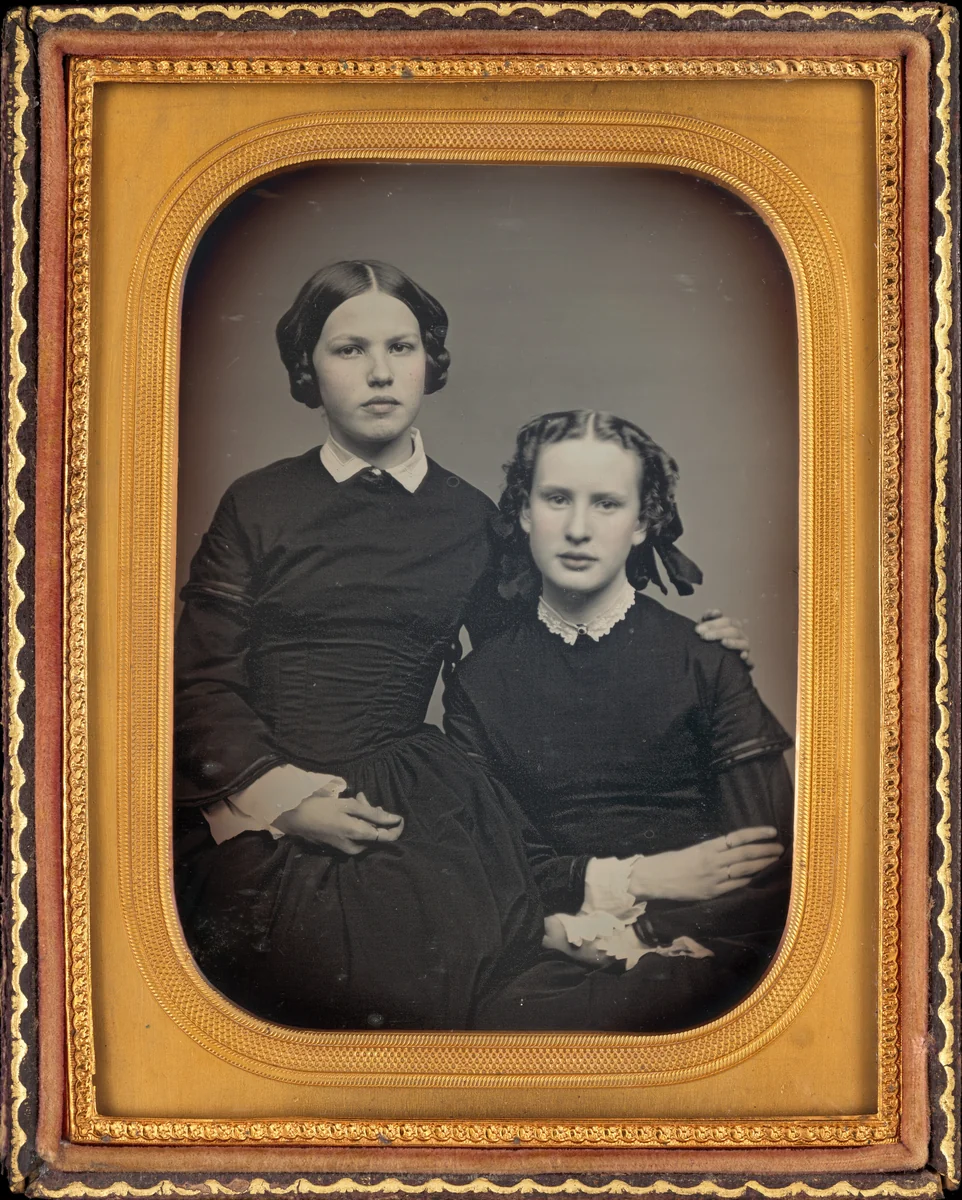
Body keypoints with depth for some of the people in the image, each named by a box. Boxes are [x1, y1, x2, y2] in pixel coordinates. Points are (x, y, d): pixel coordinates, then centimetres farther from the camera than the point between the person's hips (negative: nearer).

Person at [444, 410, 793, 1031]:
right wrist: (628, 878, -9)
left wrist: (616, 931, -13)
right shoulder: (481, 680, 11)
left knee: (527, 1016, -34)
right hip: (547, 951, 1)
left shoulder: (704, 659, 5)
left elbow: (769, 868, -1)